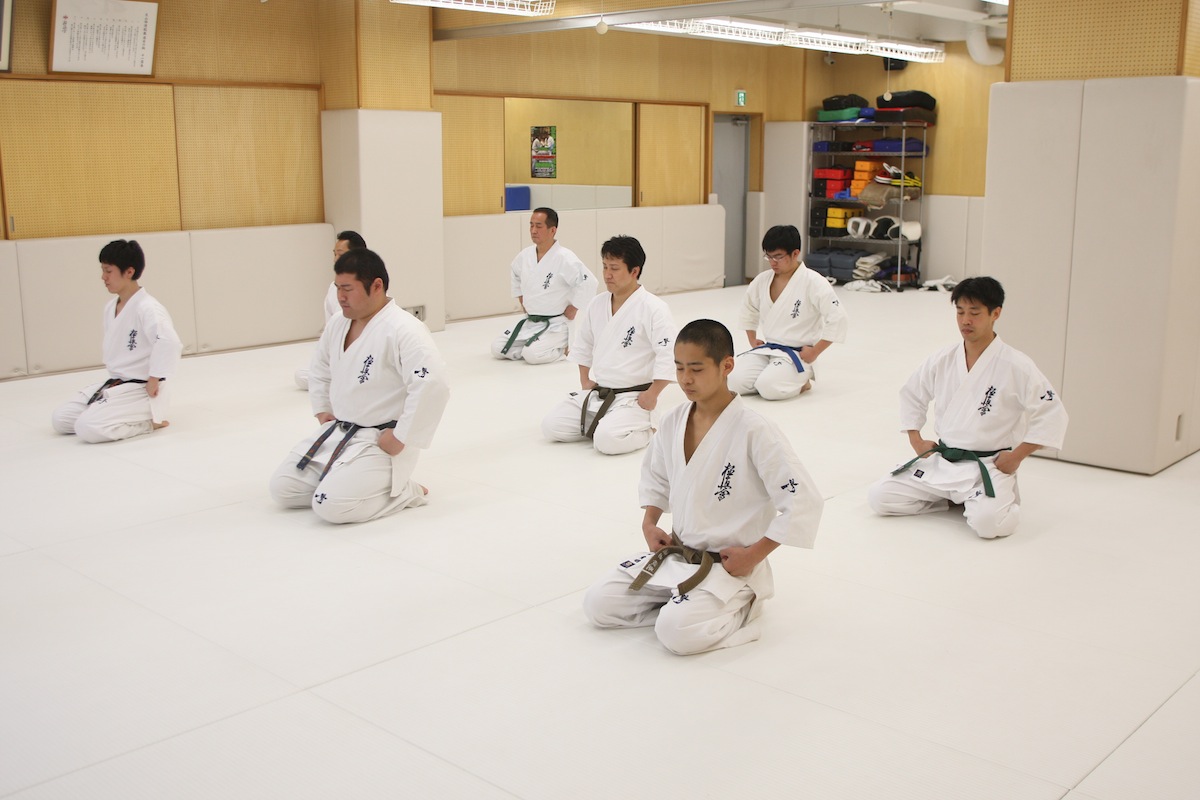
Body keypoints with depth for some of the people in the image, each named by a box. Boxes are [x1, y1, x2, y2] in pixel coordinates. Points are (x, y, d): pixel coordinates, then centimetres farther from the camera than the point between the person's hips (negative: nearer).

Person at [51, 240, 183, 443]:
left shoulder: (147, 308, -21)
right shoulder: (110, 307, 8)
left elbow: (169, 343, -37)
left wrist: (154, 381, -28)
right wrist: (113, 379, 14)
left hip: (140, 390, -9)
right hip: (114, 385, 9)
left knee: (88, 428, -23)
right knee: (60, 419, 6)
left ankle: (149, 421, -5)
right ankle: (126, 416, 14)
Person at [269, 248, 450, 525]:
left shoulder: (403, 329, -23)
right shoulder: (337, 325, 5)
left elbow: (432, 385, -34)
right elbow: (319, 370, 25)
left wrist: (401, 438, -27)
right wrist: (322, 411, 14)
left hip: (381, 442, -8)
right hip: (337, 432, 9)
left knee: (331, 505, -23)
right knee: (283, 489, 6)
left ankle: (403, 491, -1)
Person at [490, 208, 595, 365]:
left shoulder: (565, 258, -21)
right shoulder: (525, 255, 1)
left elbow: (588, 283, -25)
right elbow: (516, 276, 24)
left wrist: (572, 310, -17)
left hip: (554, 324, -7)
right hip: (528, 321, 7)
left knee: (532, 355, -26)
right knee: (498, 348, 0)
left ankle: (563, 346, 2)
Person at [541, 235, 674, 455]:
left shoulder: (653, 309, -16)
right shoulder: (597, 304, 4)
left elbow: (669, 356, -19)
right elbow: (583, 346, 19)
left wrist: (651, 395, -16)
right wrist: (585, 381, 12)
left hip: (633, 398, -7)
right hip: (596, 393, 7)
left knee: (607, 440, -29)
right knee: (551, 426, -3)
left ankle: (646, 428, 2)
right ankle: (604, 423, 16)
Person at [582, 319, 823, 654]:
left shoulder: (754, 432, -20)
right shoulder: (675, 420, 0)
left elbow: (803, 502, -21)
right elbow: (654, 475, 20)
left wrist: (754, 555, -17)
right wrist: (650, 523, 6)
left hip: (730, 565, -7)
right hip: (674, 555, 7)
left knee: (677, 631, -29)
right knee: (598, 604, -3)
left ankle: (739, 608, -1)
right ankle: (683, 603, 11)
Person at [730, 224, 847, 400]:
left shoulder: (813, 282, -16)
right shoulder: (762, 280, 2)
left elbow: (837, 318, -18)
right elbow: (748, 310, 22)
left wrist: (814, 352, -16)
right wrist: (753, 341, 13)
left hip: (796, 354, -5)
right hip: (765, 350, 5)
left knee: (769, 387, -30)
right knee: (735, 382, -16)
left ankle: (800, 381, 2)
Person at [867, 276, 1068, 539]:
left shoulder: (1015, 365, -13)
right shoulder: (942, 362, 1)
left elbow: (1052, 414, -12)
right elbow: (910, 395, 18)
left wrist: (1016, 456, -12)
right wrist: (916, 441, 8)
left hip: (989, 466, -5)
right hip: (940, 462, 5)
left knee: (987, 521, -33)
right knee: (880, 497, -6)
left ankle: (1004, 498, 5)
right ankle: (954, 499, 12)